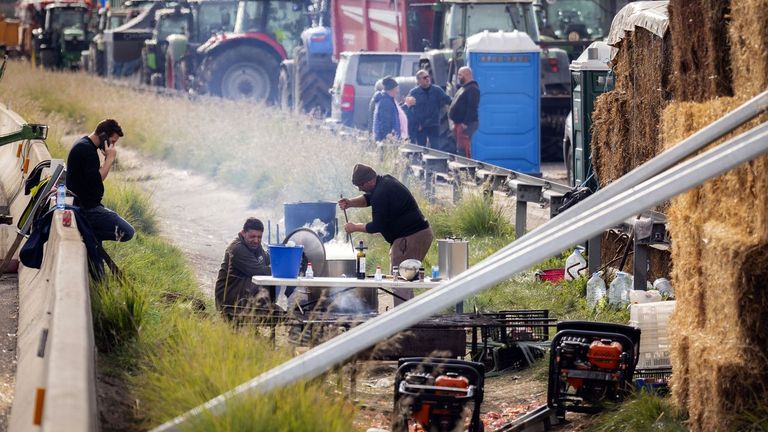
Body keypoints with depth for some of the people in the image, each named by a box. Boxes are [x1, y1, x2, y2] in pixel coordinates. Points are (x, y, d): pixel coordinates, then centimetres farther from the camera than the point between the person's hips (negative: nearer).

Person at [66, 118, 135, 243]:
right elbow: (96, 180, -25)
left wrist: (108, 159, 2)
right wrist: (110, 158, -18)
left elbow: (96, 175, 15)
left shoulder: (83, 145, 15)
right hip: (87, 208, -10)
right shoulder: (86, 149, -18)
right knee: (127, 232, -15)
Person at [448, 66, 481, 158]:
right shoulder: (463, 88, 20)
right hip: (459, 123, 11)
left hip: (466, 123, -11)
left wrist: (466, 123, -26)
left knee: (463, 149, -14)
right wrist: (455, 123, 20)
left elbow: (472, 108, -22)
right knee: (460, 149, 13)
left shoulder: (472, 89, -14)